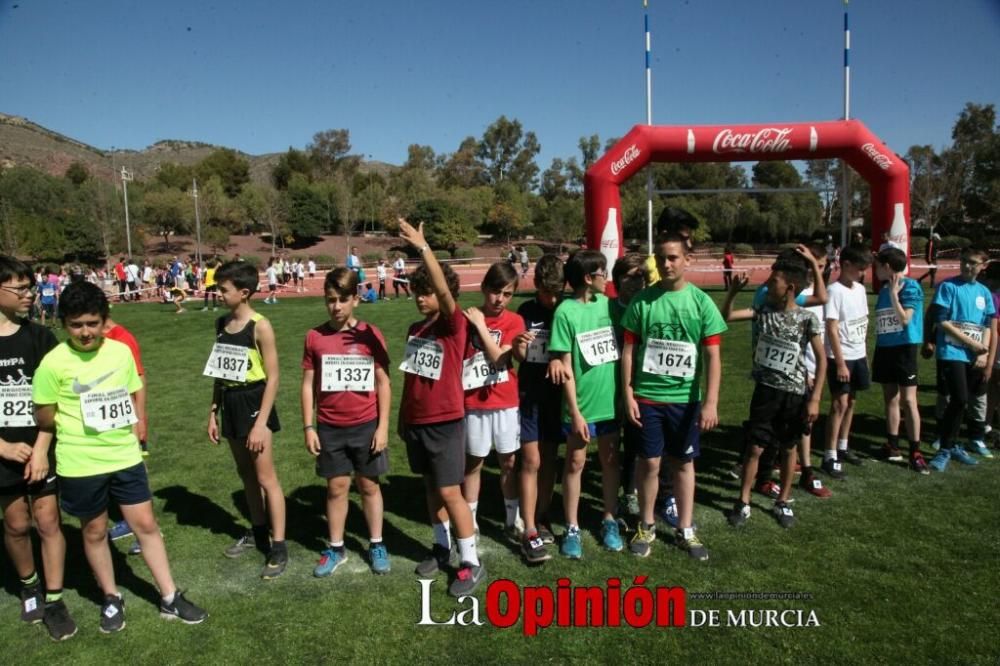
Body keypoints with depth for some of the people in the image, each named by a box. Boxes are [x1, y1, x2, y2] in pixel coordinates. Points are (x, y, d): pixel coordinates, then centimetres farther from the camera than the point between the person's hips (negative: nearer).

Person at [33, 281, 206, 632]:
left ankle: (170, 598, 19)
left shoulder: (121, 352, -2)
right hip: (80, 465, -3)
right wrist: (78, 429, -1)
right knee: (95, 531, 14)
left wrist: (129, 432, 2)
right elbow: (44, 417, -6)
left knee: (146, 524, 8)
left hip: (126, 456, 3)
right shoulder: (53, 363, -14)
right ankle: (111, 599, 34)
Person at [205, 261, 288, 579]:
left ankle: (278, 546, 9)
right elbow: (220, 372, 14)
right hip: (230, 404, 7)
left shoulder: (260, 327, -15)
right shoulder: (221, 323, 6)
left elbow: (272, 377, -15)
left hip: (253, 403, -7)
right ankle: (257, 532, 34)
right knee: (246, 474, 18)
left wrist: (261, 423, -17)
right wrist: (213, 412, 12)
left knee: (266, 477, -1)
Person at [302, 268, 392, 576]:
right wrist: (308, 427, 0)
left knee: (369, 485, 12)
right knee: (336, 487, 12)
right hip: (330, 429, 1)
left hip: (366, 426, -1)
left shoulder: (370, 335, -8)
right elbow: (308, 384, 2)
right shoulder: (315, 337, -4)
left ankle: (376, 545, 27)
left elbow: (383, 383, -3)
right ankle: (335, 549, 27)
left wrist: (383, 426, -5)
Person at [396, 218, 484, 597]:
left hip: (446, 422, -7)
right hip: (416, 422, 7)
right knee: (431, 487, 16)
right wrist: (402, 416, 16)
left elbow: (444, 289, -30)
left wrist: (422, 246, -35)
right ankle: (442, 548, 32)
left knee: (450, 492, -3)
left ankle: (472, 563, 10)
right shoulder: (414, 330, 8)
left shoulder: (455, 324, -12)